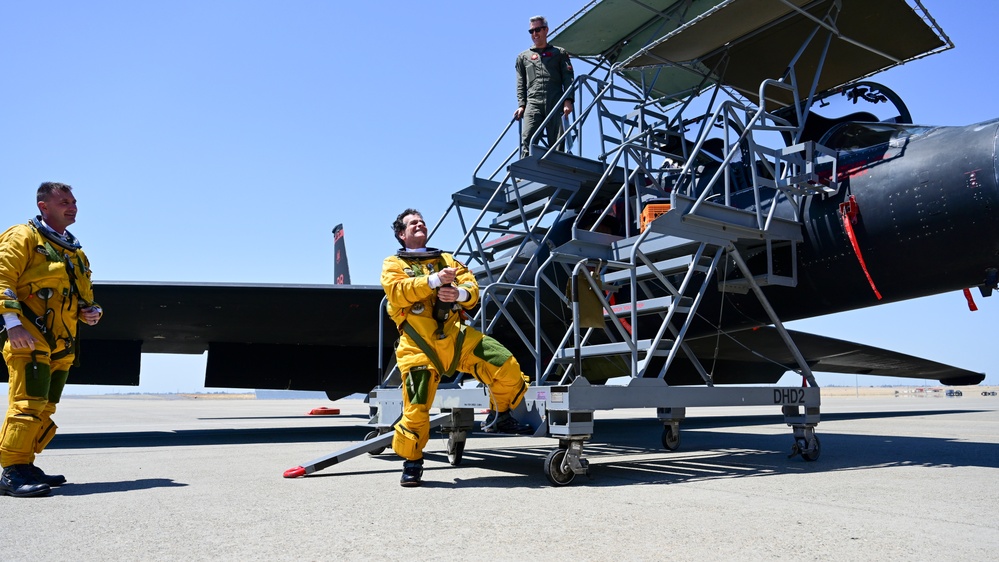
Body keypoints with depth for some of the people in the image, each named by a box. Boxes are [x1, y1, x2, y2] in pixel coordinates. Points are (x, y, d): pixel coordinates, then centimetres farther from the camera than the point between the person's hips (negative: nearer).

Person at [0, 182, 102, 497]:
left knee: (44, 409, 9)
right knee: (28, 403, -15)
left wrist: (90, 311, 7)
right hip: (29, 340, -8)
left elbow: (82, 295, 29)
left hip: (61, 345, 8)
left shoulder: (75, 252, 23)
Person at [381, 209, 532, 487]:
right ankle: (412, 462, 18)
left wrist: (460, 292, -15)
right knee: (416, 407, -4)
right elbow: (397, 292, -9)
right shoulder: (393, 264, 13)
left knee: (506, 366, -13)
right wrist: (435, 280, -20)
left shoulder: (446, 259, 22)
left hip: (456, 337, 3)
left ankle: (502, 417, 11)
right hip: (419, 346, -2)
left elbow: (472, 288, 9)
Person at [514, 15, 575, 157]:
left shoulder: (560, 53, 21)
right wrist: (521, 105, 3)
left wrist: (568, 100, -7)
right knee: (527, 140, -18)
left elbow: (568, 79, 9)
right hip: (533, 104, 1)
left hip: (555, 103, -1)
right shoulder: (523, 57, 26)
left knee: (556, 143, -8)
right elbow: (521, 84, 19)